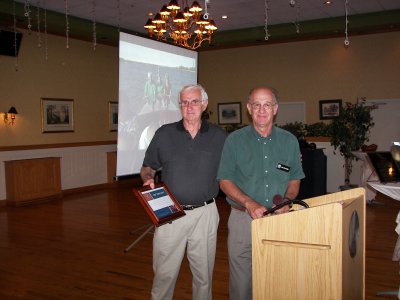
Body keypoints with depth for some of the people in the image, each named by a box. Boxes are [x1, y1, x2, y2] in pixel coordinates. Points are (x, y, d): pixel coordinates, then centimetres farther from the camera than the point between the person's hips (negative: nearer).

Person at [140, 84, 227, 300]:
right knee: (164, 274, 7)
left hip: (205, 213, 1)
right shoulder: (164, 134, 3)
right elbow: (147, 168, 10)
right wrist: (148, 179, -11)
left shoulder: (219, 137, 4)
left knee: (203, 274, 13)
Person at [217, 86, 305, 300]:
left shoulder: (289, 141, 6)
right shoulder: (235, 140, -1)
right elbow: (225, 181, -2)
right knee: (241, 282, 6)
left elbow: (294, 180, 11)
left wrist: (287, 201, -10)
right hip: (243, 219, -2)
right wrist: (250, 203, -17)